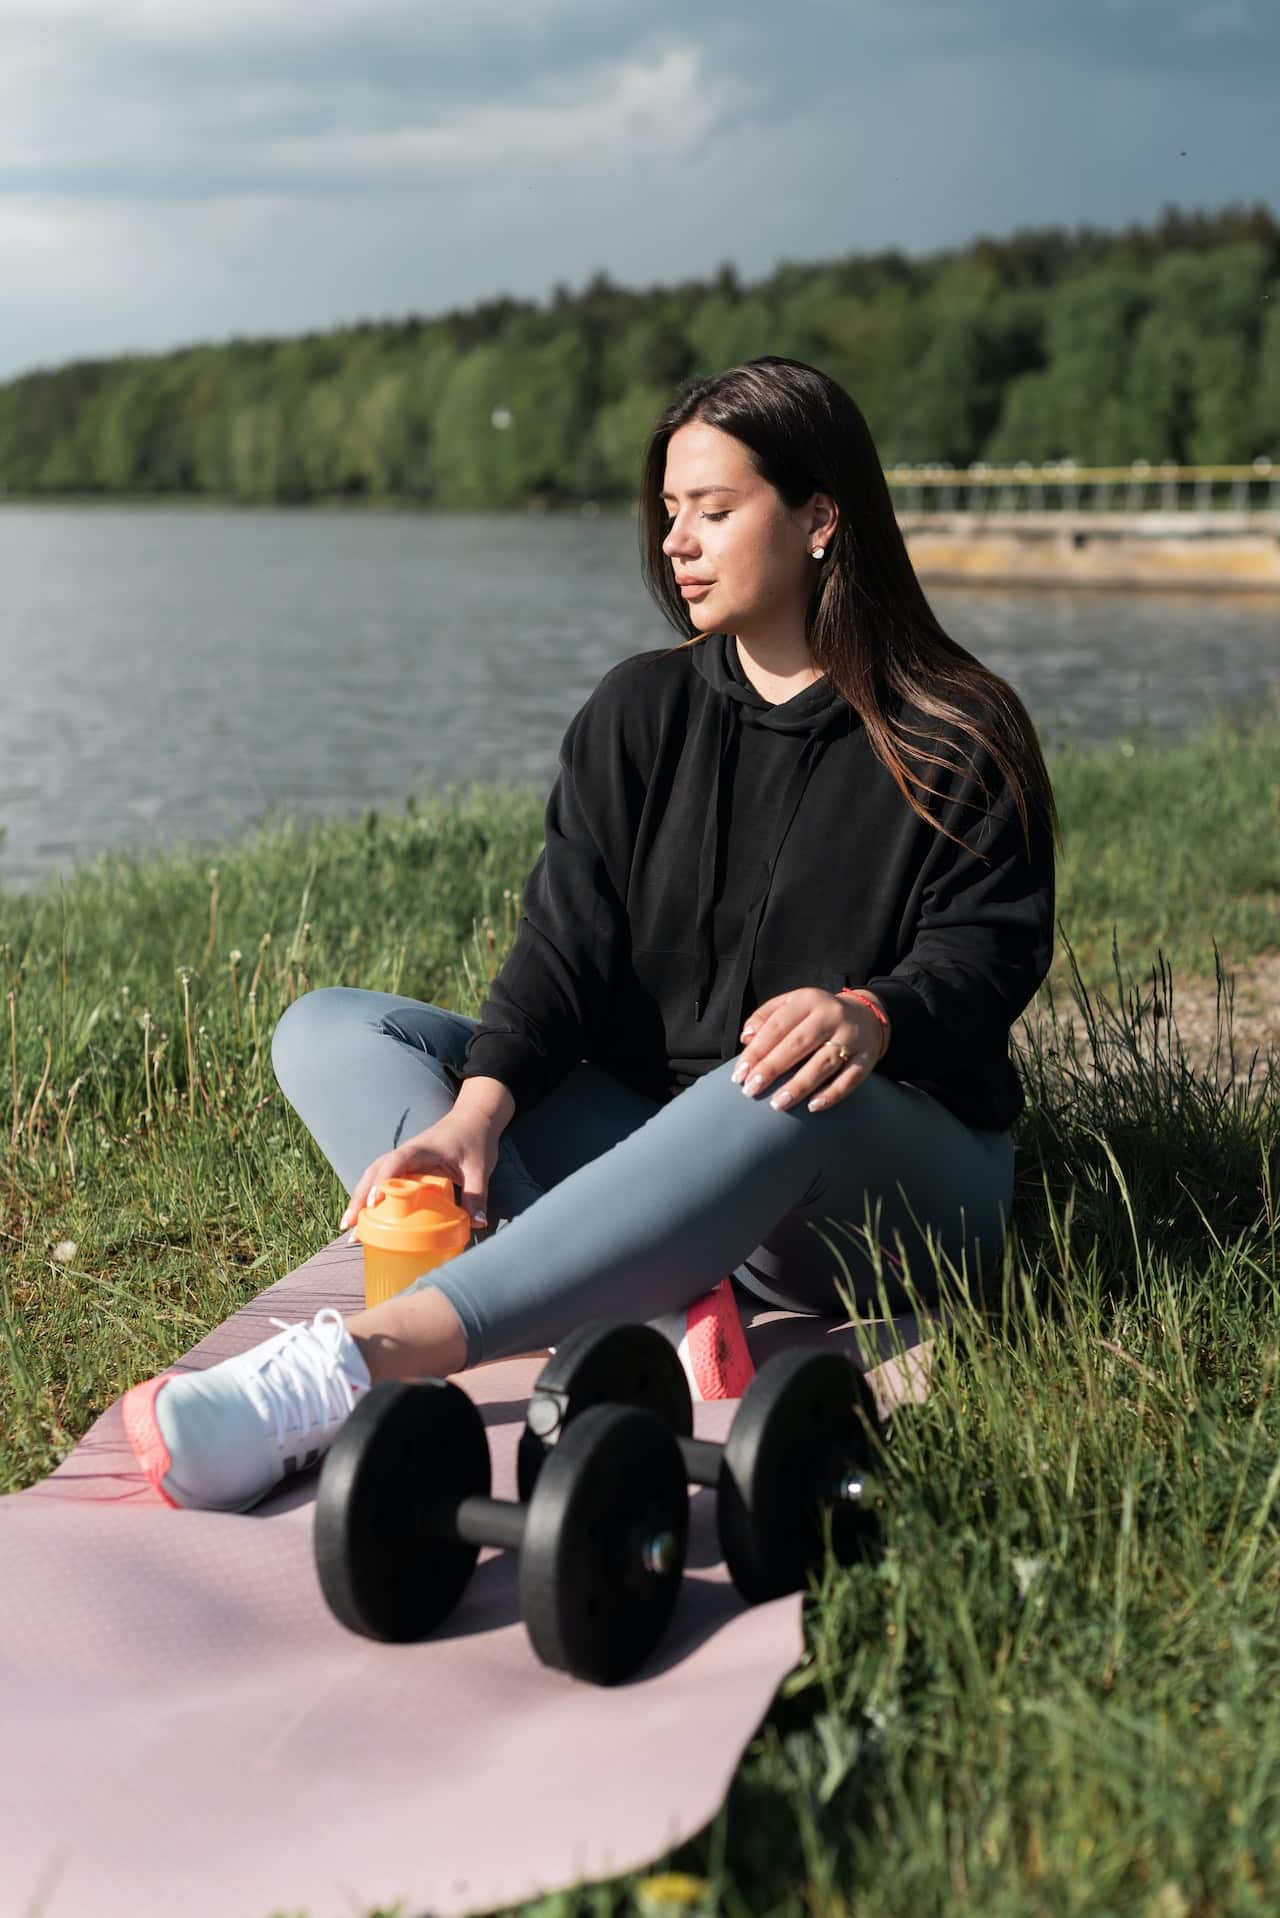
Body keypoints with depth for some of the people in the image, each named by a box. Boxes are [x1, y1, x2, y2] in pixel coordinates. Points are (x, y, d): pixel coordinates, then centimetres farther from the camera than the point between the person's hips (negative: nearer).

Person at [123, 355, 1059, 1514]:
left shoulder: (960, 739, -1)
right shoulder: (639, 713, 10)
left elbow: (986, 953, -10)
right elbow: (567, 937, -1)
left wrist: (872, 1017, -35)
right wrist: (479, 1105, -20)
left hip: (902, 1164, -4)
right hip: (645, 1143, 5)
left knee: (791, 1092, -42)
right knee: (329, 1034, -10)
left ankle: (340, 1370, -52)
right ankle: (653, 1314, -37)